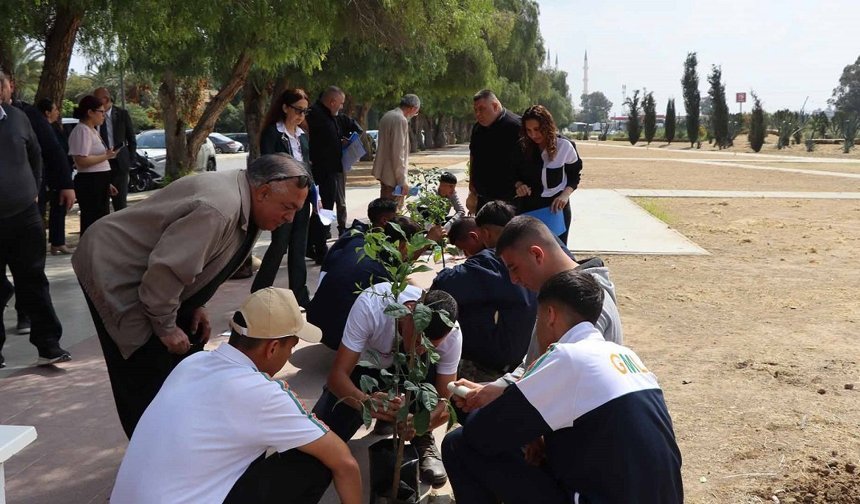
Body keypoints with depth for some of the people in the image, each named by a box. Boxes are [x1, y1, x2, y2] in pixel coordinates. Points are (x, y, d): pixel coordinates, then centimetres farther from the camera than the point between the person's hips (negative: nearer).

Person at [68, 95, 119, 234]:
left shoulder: (93, 130, 19)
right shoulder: (82, 131, -12)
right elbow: (81, 161, -23)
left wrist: (107, 184, 23)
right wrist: (106, 156, -14)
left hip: (99, 183, 10)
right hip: (90, 185, -10)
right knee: (92, 224, -10)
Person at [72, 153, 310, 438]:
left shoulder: (244, 205, 0)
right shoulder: (218, 209, -33)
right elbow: (165, 270, -32)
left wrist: (196, 305, 4)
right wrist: (166, 327, -20)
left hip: (149, 276, 10)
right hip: (114, 274, -10)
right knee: (149, 383, -10)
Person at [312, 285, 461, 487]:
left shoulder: (451, 334, -31)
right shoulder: (370, 305, -38)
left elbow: (445, 400, -25)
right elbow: (337, 375, -35)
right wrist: (365, 401, -56)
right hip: (365, 368, 0)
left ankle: (423, 440, -12)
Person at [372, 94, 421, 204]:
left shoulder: (387, 116, 13)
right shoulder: (401, 120, -17)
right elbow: (398, 152, -21)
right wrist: (403, 181, -19)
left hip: (383, 171, 10)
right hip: (393, 176, -10)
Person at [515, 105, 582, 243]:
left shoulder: (564, 146, -10)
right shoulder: (523, 146, -3)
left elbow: (575, 175, 0)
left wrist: (565, 195, -18)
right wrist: (519, 184, -14)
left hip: (556, 206, -2)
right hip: (528, 207, 2)